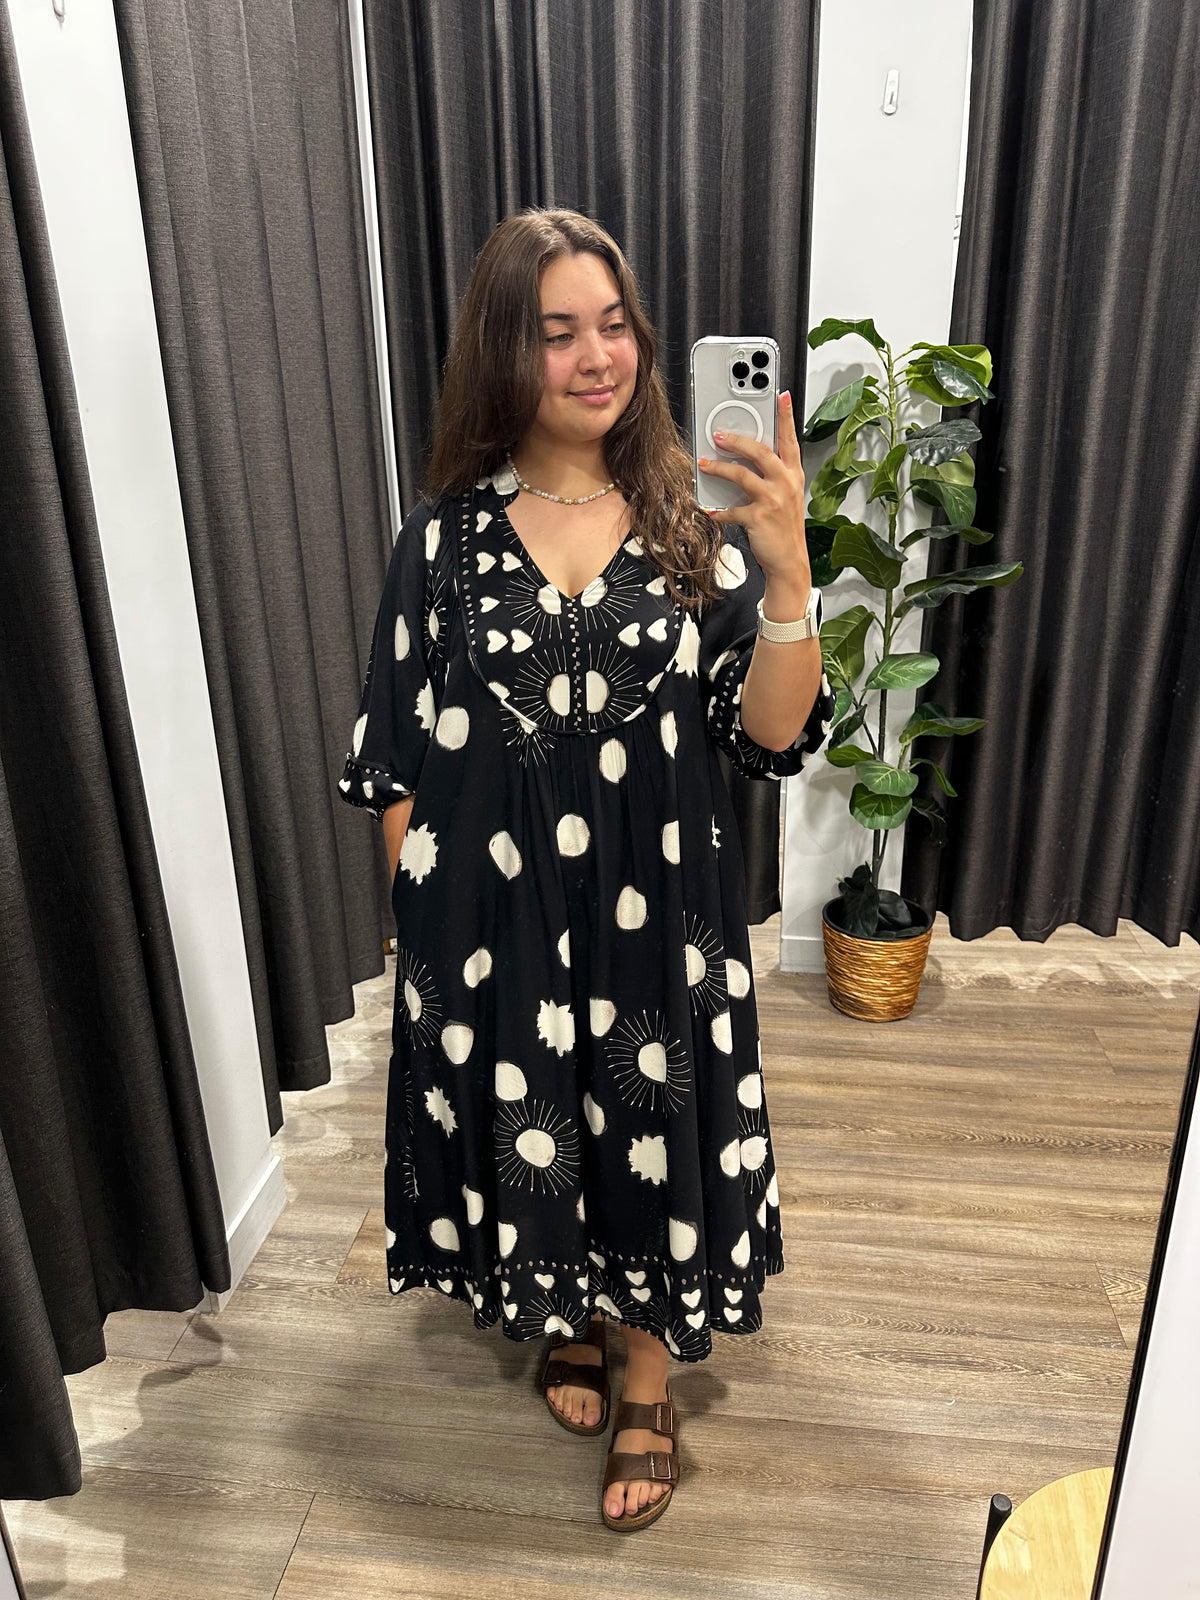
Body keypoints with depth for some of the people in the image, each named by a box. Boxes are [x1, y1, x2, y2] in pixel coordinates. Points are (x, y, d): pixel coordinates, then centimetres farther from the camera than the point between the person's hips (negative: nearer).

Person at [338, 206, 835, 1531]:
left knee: (654, 1134, 15)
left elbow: (773, 738, -12)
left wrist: (788, 573, -26)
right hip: (495, 916, 1)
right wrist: (420, 919, 1)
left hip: (658, 917, 0)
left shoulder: (696, 523, -5)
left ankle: (650, 1382, 44)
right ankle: (569, 1327, 52)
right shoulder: (445, 535, -5)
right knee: (524, 1135, 18)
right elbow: (398, 761, 0)